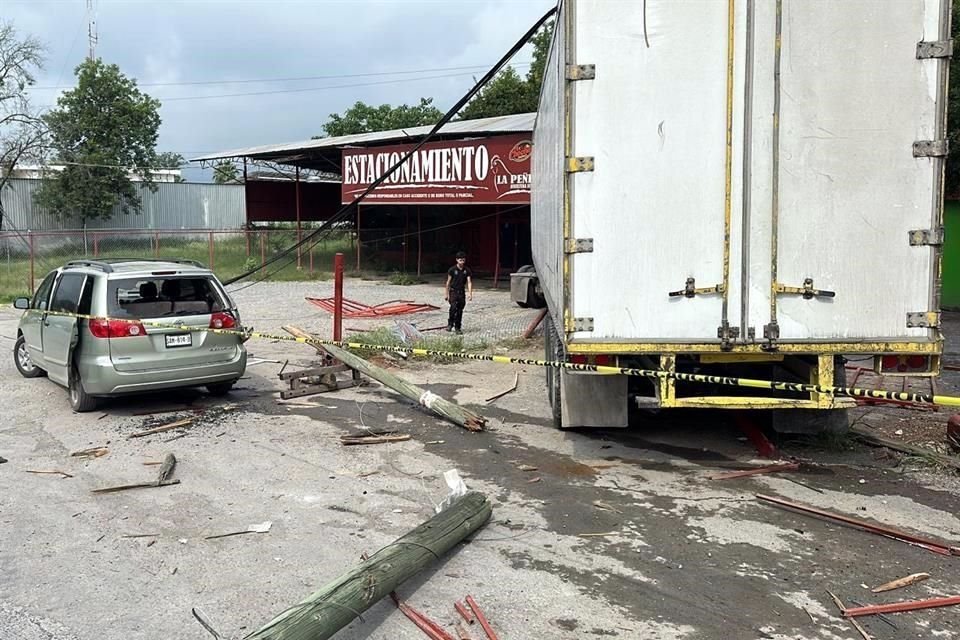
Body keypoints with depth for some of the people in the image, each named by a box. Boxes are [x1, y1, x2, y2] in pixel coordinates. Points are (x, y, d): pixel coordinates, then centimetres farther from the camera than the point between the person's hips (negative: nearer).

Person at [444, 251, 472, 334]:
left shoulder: (467, 270, 0)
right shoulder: (452, 270, -6)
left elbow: (469, 282, -4)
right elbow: (448, 282, 0)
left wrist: (470, 293, -17)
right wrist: (446, 294, 0)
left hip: (462, 292, 3)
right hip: (453, 292, -3)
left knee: (460, 310, 5)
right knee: (453, 307, -21)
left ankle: (458, 327, 15)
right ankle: (450, 324, -4)